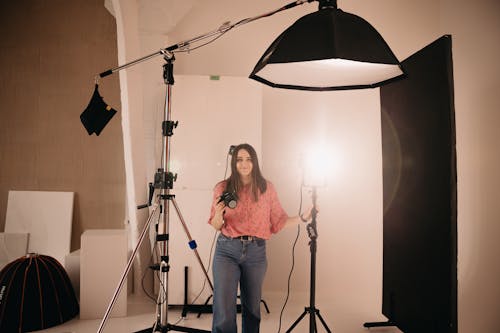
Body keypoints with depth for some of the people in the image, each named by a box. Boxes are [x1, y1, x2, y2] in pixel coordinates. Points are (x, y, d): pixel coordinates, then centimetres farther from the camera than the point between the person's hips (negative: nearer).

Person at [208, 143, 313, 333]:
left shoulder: (267, 188, 3)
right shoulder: (222, 188, 2)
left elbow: (278, 221, 6)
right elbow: (216, 226, 6)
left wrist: (302, 217, -7)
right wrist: (218, 214, -15)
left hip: (256, 252, 1)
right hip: (227, 250, -1)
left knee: (252, 307, 12)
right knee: (224, 310, -5)